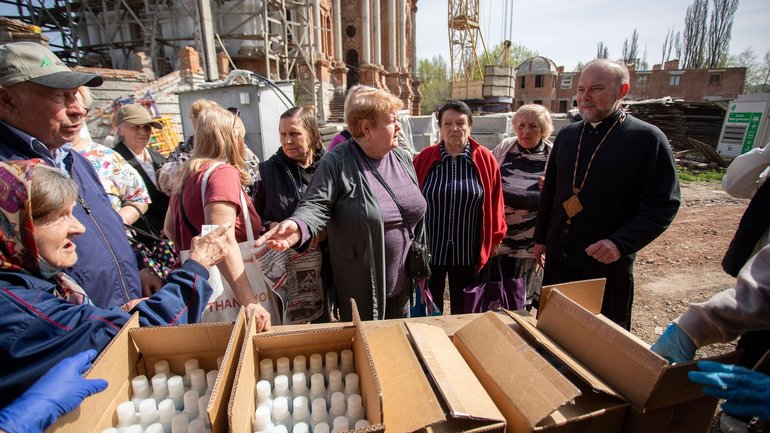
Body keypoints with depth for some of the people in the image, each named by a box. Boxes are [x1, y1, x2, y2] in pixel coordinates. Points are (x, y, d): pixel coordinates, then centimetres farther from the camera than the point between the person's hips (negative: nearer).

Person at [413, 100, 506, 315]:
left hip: (468, 250, 1)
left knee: (463, 310, 18)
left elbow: (495, 202, 1)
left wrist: (495, 238, 5)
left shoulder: (485, 160, -4)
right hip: (429, 248, 0)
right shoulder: (424, 158, -5)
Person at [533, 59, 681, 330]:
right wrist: (540, 238, 11)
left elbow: (664, 204, -12)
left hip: (608, 264, -4)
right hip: (558, 258, 5)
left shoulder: (647, 139, -9)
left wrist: (621, 243, -24)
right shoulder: (566, 135, 6)